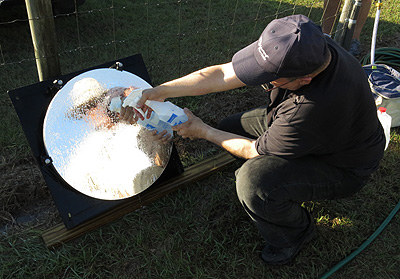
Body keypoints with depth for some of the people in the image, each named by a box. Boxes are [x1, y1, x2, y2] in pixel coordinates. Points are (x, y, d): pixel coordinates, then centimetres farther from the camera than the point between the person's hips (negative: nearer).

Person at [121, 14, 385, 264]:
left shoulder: (315, 107, -43)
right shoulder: (297, 47, -22)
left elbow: (256, 151, -25)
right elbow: (223, 74, -15)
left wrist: (203, 131, -12)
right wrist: (160, 91, -17)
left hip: (342, 166, -7)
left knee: (253, 182, -31)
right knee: (229, 128, 2)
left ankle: (295, 232, 3)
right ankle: (284, 187, 18)